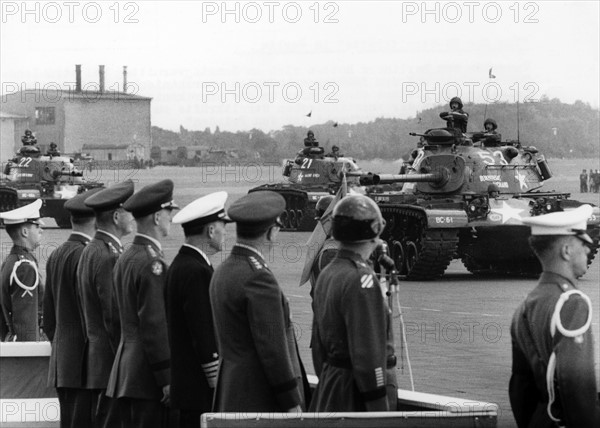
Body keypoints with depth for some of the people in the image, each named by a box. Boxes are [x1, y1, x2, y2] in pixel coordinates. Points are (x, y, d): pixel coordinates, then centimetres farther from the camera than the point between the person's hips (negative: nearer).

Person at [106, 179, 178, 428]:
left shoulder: (125, 259, 14)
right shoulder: (151, 263, -15)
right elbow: (154, 325, -18)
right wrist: (166, 378, -16)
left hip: (125, 368, 10)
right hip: (147, 374, -10)